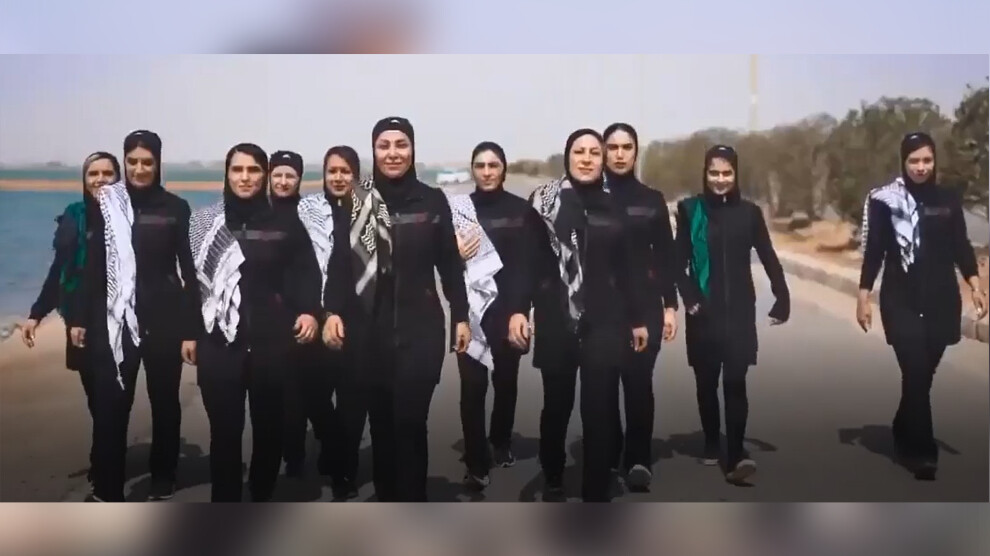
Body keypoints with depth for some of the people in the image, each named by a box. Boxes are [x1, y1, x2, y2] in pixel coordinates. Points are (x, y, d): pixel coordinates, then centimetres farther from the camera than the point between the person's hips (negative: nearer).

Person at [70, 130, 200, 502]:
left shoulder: (176, 208, -1)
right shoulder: (107, 203, 3)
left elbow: (189, 270, -1)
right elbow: (94, 265, 6)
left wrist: (191, 330, -6)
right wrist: (81, 318, 4)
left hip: (165, 319, 0)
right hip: (114, 319, 1)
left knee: (165, 402, 10)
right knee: (109, 406, -2)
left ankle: (163, 481, 25)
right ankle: (107, 488, 7)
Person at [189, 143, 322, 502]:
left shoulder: (285, 223, 5)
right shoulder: (204, 221, 6)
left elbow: (307, 272, 5)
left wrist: (310, 311, -11)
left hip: (272, 343, 0)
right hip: (219, 344, 0)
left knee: (269, 427, 9)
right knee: (224, 431, 2)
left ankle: (262, 499, 28)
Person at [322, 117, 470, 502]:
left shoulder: (432, 201, 2)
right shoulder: (358, 201, 2)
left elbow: (450, 264, 5)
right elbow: (340, 263, 2)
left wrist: (461, 316, 3)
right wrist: (332, 311, -10)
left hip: (421, 328, -1)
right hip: (370, 329, 1)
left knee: (410, 421, -5)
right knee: (380, 421, 7)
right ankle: (386, 499, 20)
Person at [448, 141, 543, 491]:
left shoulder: (521, 210, 0)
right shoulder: (458, 208, 3)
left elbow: (529, 265, -6)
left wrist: (520, 311, -18)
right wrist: (455, 255, -15)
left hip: (508, 308, 0)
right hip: (470, 311, 0)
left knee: (506, 380, 11)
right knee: (472, 387, -5)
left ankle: (501, 442, 36)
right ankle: (476, 463, 3)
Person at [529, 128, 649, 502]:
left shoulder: (612, 206, 8)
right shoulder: (545, 198, -1)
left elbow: (625, 267, 13)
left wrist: (637, 318, 13)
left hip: (604, 322, 2)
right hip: (555, 320, -1)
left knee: (600, 410, -2)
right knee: (557, 405, 10)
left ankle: (597, 495, 9)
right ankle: (553, 480, 33)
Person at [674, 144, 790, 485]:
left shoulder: (749, 212, 2)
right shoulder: (690, 210, -1)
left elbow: (769, 259, 6)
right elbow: (680, 262, 0)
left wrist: (782, 299, -1)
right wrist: (690, 298, -12)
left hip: (740, 312, 0)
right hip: (704, 312, 1)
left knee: (735, 383, -9)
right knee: (706, 382, 10)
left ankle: (736, 455, -12)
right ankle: (711, 444, 26)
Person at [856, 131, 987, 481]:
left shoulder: (948, 199, 6)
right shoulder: (885, 199, -2)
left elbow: (960, 246, 7)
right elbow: (873, 250, -1)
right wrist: (864, 296, -5)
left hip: (941, 300, 3)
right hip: (902, 301, -3)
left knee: (925, 373, 8)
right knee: (916, 373, -11)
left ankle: (904, 434, 29)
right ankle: (922, 450, -2)